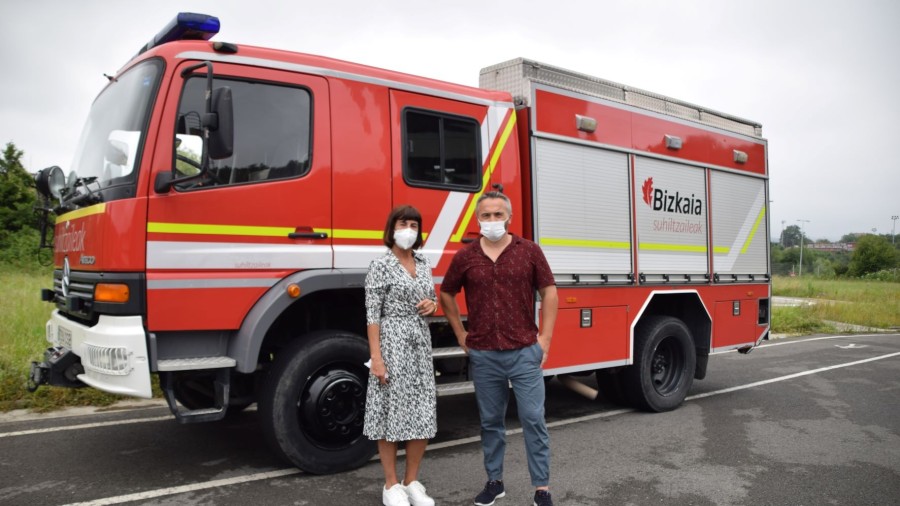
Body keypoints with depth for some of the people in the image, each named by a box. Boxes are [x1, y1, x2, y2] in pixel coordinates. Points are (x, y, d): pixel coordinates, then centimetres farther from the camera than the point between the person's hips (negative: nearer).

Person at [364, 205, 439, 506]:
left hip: (421, 343, 6)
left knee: (424, 413, 7)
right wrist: (376, 357, -17)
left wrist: (432, 305, -3)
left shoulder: (424, 264, 11)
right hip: (392, 343, -6)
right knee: (392, 412, 1)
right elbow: (372, 315, -11)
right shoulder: (381, 266, -8)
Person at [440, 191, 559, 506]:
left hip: (525, 352, -1)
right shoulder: (465, 257, 1)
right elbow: (446, 294, 14)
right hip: (483, 355, 2)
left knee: (533, 419, 1)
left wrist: (545, 337, -4)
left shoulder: (529, 251, -2)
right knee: (490, 421, 13)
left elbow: (549, 292, 2)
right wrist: (460, 334, 9)